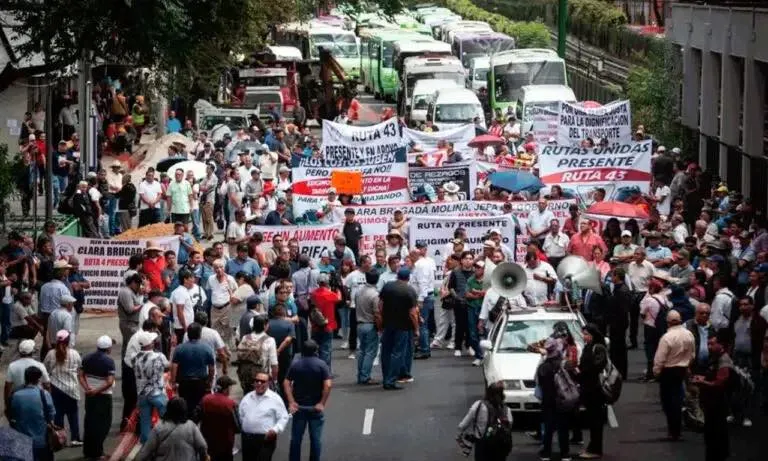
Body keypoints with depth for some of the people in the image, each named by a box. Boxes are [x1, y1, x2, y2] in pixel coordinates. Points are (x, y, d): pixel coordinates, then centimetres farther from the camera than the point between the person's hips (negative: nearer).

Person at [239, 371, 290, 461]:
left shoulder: (275, 398, -3)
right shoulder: (247, 398, 14)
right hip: (247, 438, 6)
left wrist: (276, 430, -18)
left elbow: (284, 417, -4)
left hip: (266, 439, -6)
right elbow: (240, 415, 22)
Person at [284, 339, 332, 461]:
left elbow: (286, 383, -6)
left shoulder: (295, 364, 0)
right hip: (316, 407, -2)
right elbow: (327, 385, -17)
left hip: (299, 406, 2)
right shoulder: (321, 365, -8)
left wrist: (291, 402, -8)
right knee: (316, 438, 6)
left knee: (296, 438, 11)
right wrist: (322, 403, -12)